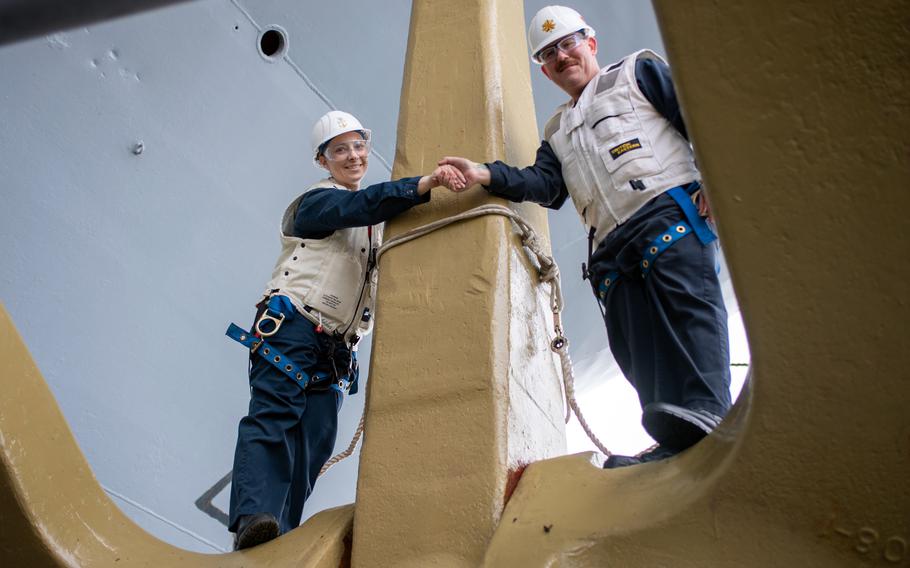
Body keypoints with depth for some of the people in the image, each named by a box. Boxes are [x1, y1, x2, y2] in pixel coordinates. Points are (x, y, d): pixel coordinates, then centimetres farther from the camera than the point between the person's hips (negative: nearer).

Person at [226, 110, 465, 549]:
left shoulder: (372, 221, 24)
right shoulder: (319, 201, 0)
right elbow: (362, 205, -22)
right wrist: (423, 184, -36)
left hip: (335, 348, 7)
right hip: (291, 327, -7)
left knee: (316, 439, -3)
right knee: (273, 416, -18)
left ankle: (281, 533, -3)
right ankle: (252, 518, -25)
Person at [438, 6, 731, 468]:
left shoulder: (638, 71, 20)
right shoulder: (558, 131, 32)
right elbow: (543, 184, 13)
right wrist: (486, 175, -4)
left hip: (669, 211, -5)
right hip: (612, 251, 5)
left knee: (688, 309, -25)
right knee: (639, 351, -9)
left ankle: (701, 419, -40)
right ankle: (677, 449, -15)